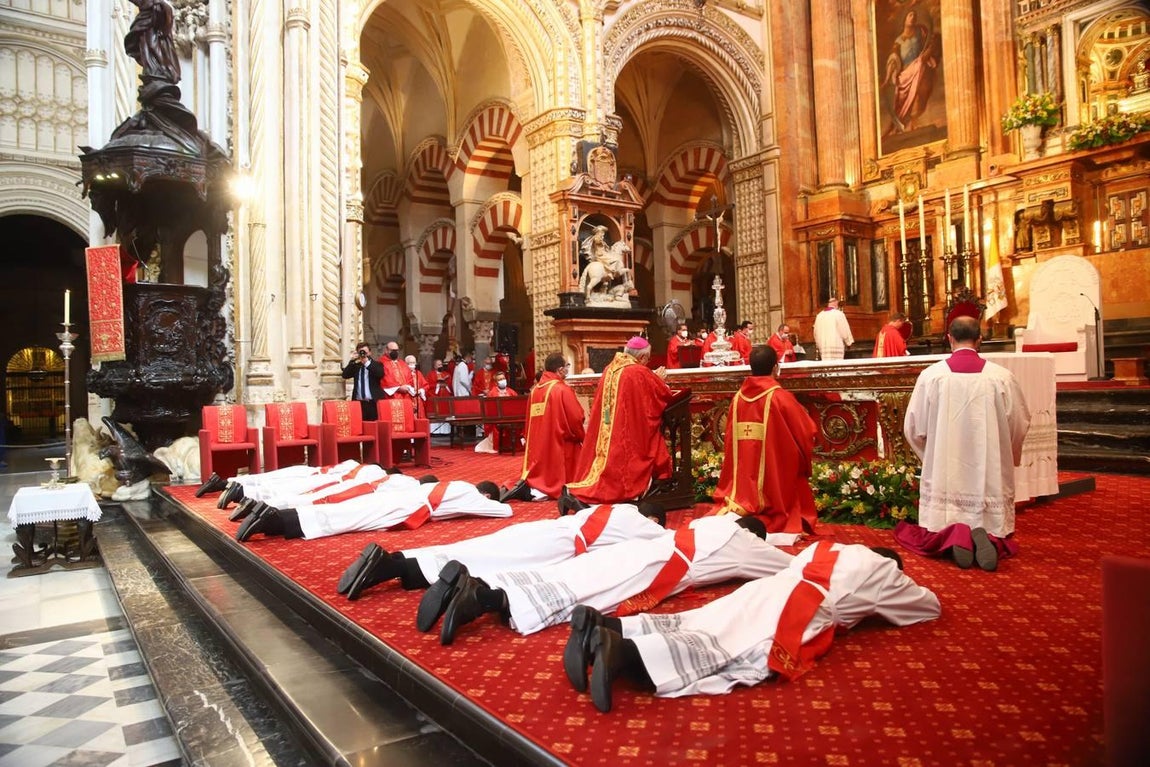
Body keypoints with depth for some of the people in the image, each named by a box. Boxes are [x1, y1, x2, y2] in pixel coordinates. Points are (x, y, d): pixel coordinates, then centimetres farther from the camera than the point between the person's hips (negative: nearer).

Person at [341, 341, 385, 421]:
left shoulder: (377, 365, 8)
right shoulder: (355, 366, 16)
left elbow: (380, 374, -13)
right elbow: (345, 375, 2)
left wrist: (367, 363, -14)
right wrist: (353, 361, -5)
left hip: (374, 402, -2)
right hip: (359, 403, 2)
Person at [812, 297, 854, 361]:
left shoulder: (819, 315, 10)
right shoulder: (838, 314, -5)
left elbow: (816, 332, 14)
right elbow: (844, 330, -3)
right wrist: (849, 342, 10)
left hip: (823, 347, 5)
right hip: (836, 346, -5)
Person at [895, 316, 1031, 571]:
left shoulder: (931, 375, -8)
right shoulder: (1001, 376, -6)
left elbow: (914, 428, -1)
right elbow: (1020, 425, 5)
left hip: (945, 473, 0)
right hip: (989, 474, 1)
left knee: (940, 526, 14)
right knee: (991, 523, 17)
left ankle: (952, 535, -20)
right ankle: (987, 537, -17)